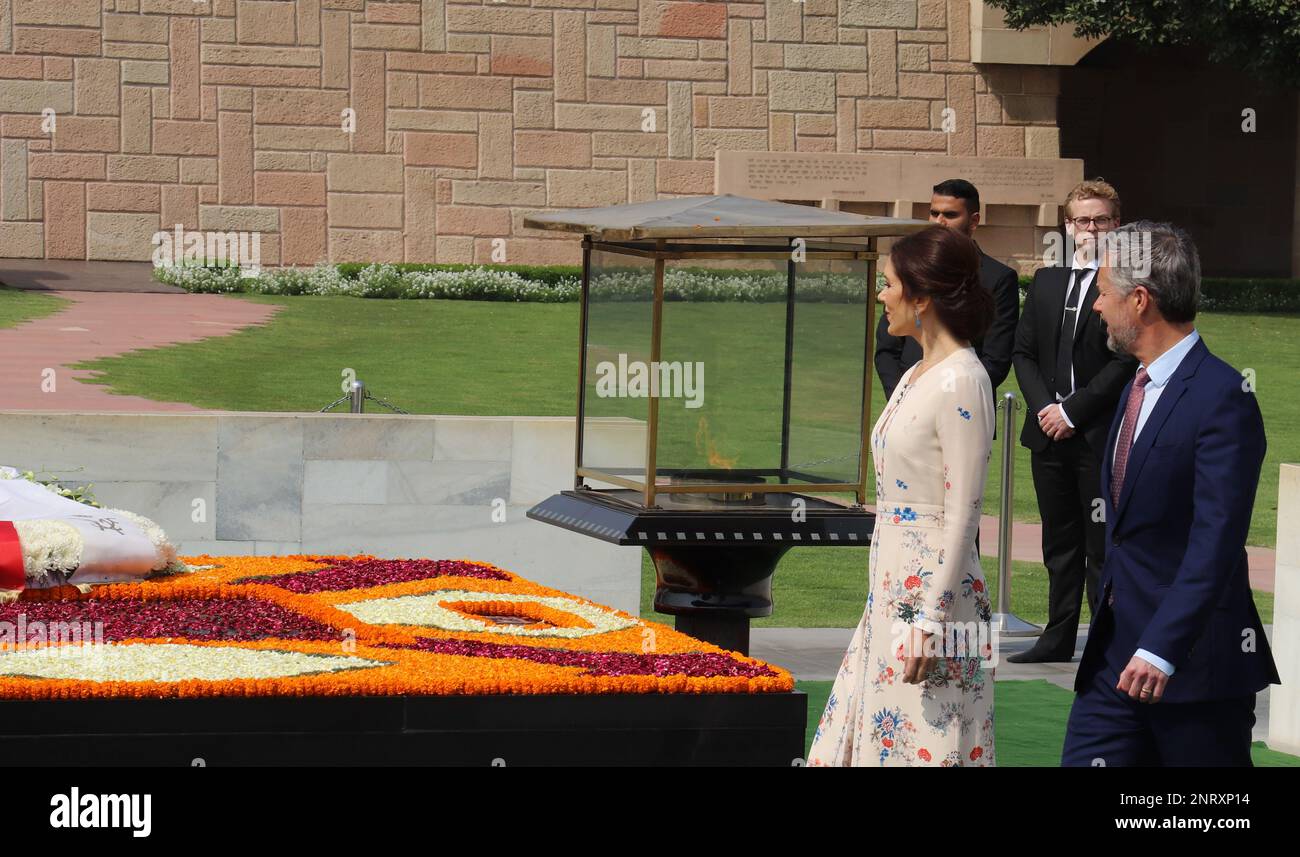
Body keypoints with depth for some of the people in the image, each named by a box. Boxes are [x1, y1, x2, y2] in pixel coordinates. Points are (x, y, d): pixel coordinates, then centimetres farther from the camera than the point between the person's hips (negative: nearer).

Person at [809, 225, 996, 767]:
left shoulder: (961, 383, -16)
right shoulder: (917, 376, 13)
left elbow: (962, 515, -18)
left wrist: (929, 623, -20)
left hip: (932, 588, -9)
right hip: (894, 583, 9)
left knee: (924, 743, -4)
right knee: (883, 732, 11)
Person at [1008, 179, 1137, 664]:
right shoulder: (1046, 282, 13)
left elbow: (1126, 361, -12)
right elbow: (1023, 352, 13)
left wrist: (1073, 410, -13)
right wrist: (1044, 406, -3)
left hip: (1102, 435, -6)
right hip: (1049, 432, 6)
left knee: (1102, 544, -2)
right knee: (1059, 542, 12)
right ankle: (1059, 637, 19)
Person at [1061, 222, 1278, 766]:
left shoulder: (1222, 398, -16)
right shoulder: (1138, 389, 14)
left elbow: (1216, 542, -23)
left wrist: (1162, 648, -28)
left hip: (1193, 658, -8)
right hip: (1117, 650, 8)